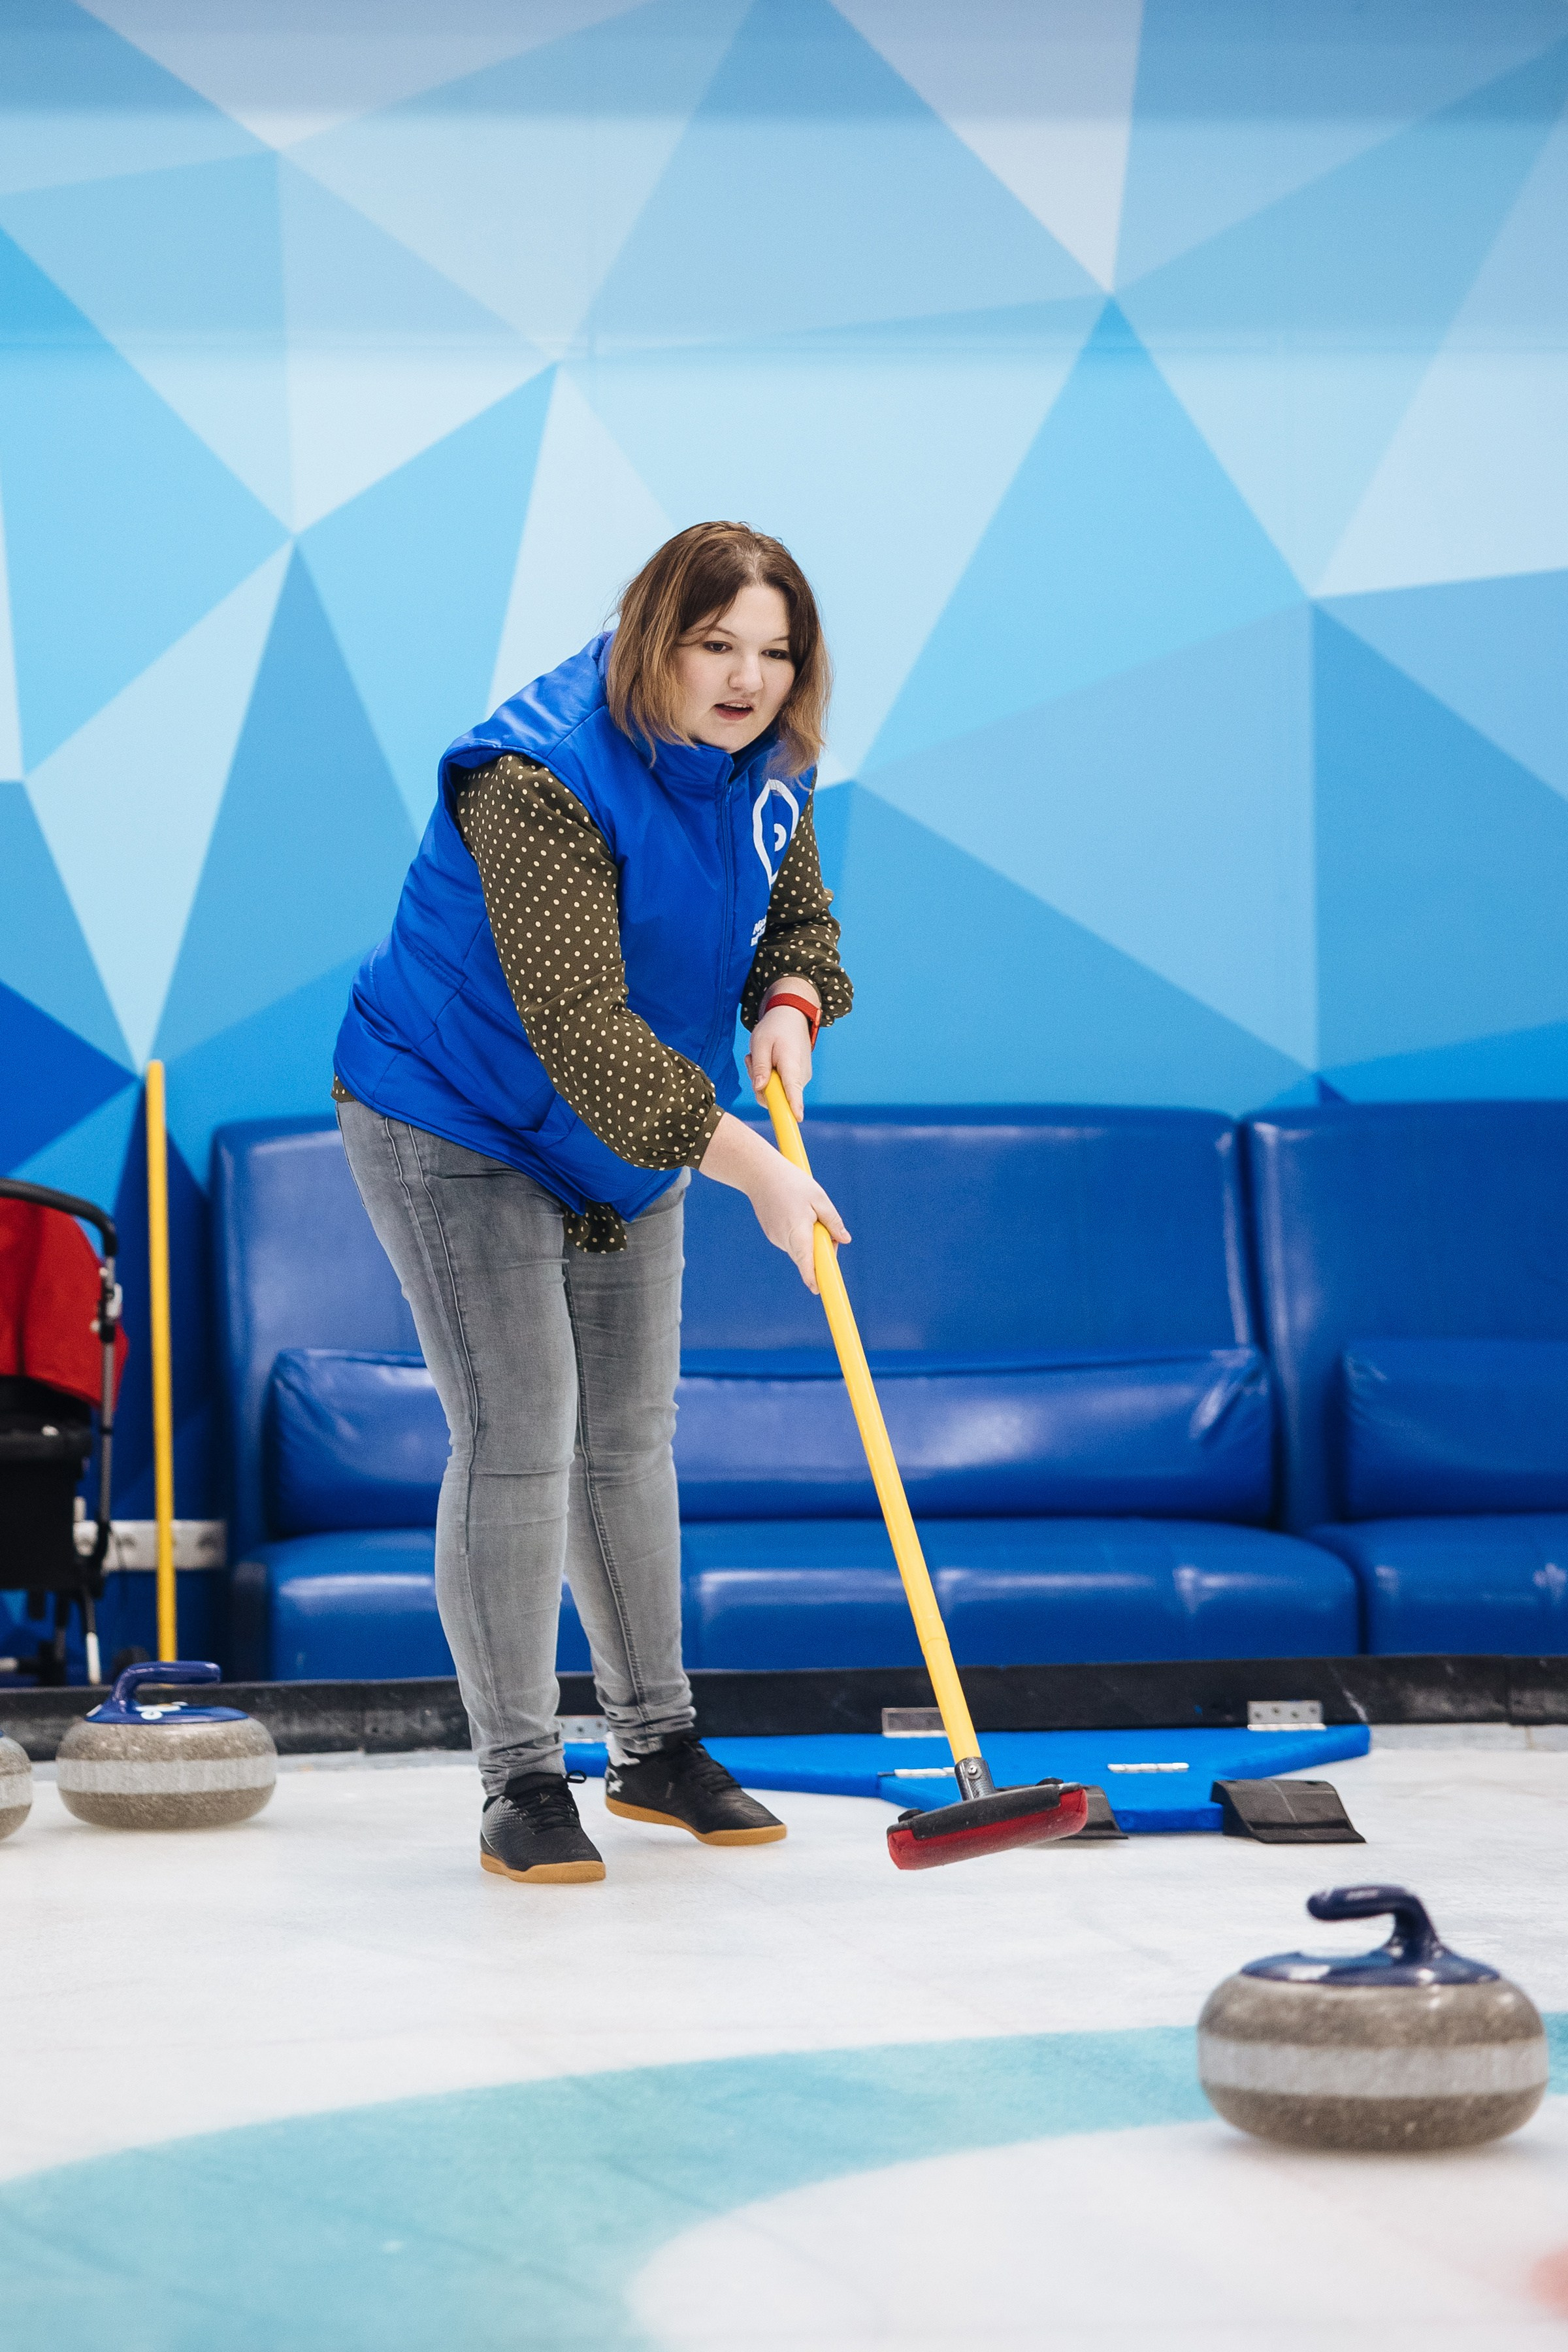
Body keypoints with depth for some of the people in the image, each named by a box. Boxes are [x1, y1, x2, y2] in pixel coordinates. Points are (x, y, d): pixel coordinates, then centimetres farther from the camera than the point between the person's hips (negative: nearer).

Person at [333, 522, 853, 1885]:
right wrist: (749, 1166, -40)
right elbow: (581, 1026, -37)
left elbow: (797, 912, 9)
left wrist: (789, 1005, -15)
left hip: (627, 1139, 7)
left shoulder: (767, 765, -7)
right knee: (518, 1438, -11)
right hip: (457, 1126, -7)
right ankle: (521, 1781, -2)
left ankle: (657, 1746, 24)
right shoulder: (543, 779, -32)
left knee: (630, 1436, 12)